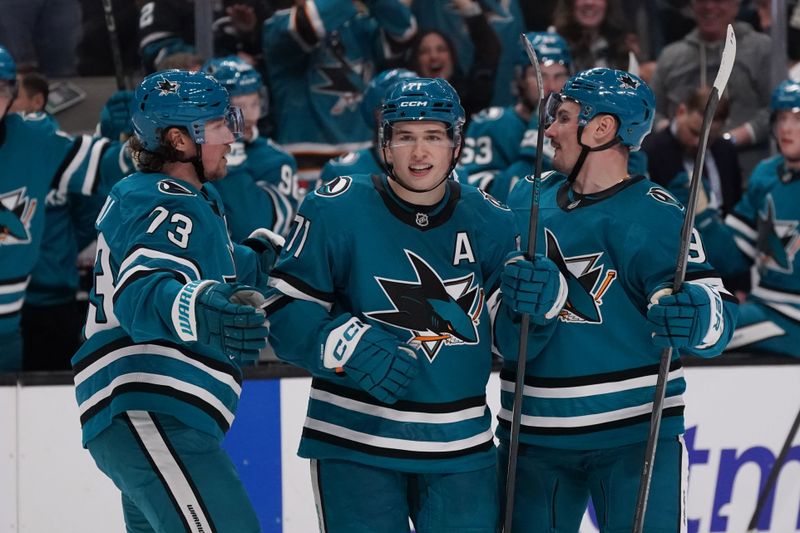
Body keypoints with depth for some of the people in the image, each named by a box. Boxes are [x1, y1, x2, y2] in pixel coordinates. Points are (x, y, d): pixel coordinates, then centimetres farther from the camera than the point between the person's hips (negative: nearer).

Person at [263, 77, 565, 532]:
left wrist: (541, 299, -14)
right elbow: (285, 311, -8)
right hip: (354, 443, -3)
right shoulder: (337, 210, -9)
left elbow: (511, 340, 7)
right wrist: (348, 346, -24)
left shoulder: (489, 222, 3)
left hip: (462, 446, 3)